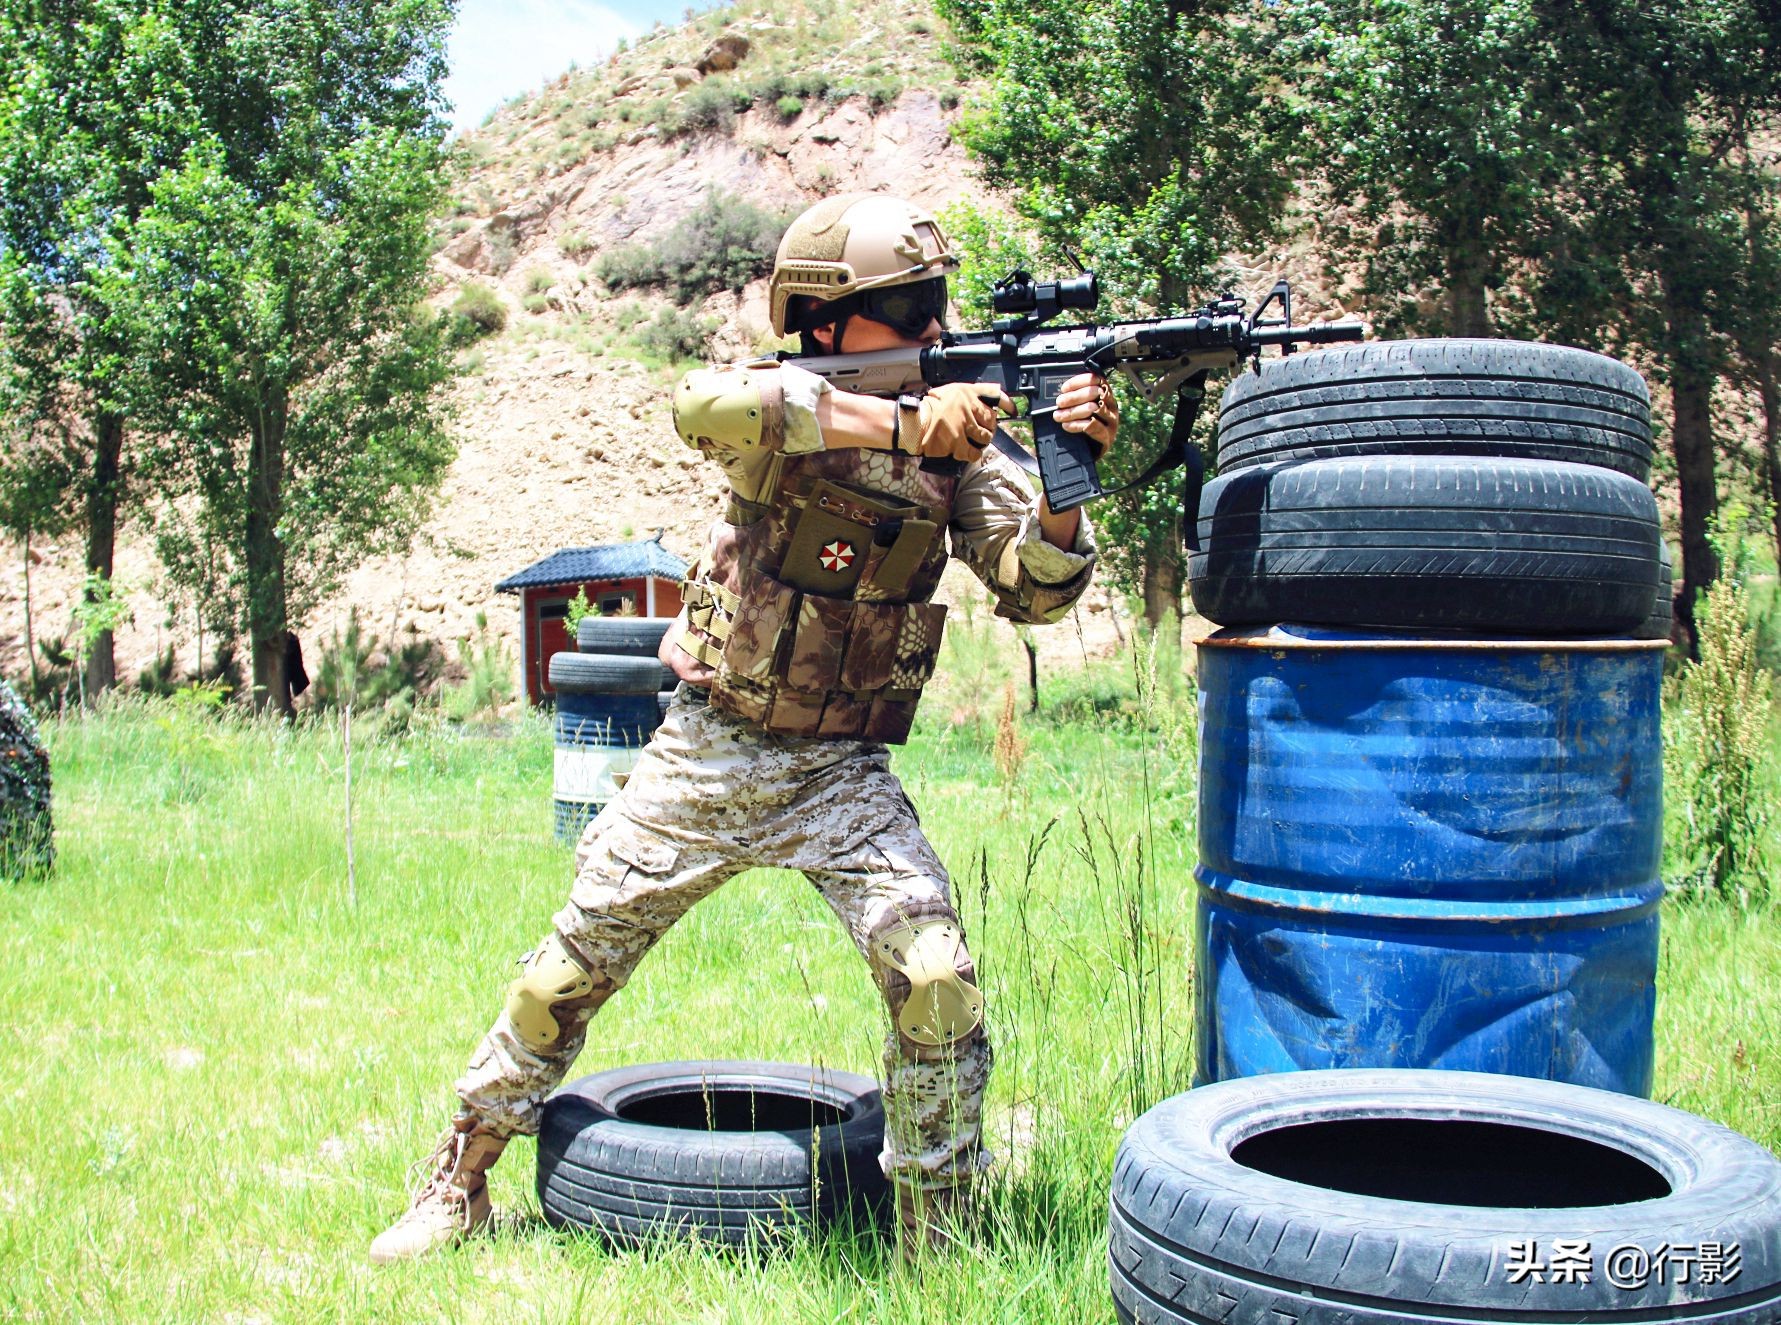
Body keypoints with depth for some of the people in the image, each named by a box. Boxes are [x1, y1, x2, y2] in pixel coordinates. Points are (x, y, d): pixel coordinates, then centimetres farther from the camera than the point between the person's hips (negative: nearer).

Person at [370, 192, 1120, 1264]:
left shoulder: (959, 437, -3)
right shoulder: (782, 405, -10)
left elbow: (1034, 590, -9)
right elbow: (702, 405, -34)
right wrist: (902, 423, -36)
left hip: (843, 775, 1)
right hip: (707, 759, -1)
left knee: (940, 986, -15)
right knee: (568, 972, 7)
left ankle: (939, 1249, 4)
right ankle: (458, 1185, 31)